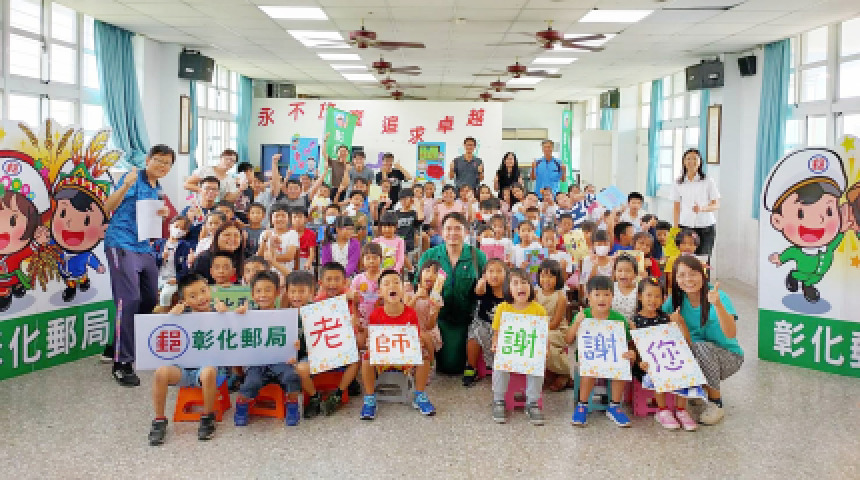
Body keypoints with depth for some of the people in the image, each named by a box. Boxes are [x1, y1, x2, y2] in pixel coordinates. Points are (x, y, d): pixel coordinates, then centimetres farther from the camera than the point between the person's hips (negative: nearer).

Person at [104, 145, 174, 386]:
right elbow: (108, 208, -14)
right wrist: (126, 185, -29)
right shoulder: (134, 178, -6)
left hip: (144, 247, 9)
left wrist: (160, 214, 6)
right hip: (121, 245, -9)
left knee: (150, 300, 11)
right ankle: (121, 364, -13)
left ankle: (116, 347, 27)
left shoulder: (157, 188, 18)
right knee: (130, 300, -16)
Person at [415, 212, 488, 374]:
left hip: (464, 321, -1)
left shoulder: (478, 256, 1)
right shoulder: (429, 256, 2)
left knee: (455, 366, -5)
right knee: (442, 365, -4)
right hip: (438, 318, 1)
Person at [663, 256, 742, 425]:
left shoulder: (718, 296, -19)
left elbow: (731, 334, -32)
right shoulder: (676, 300, -6)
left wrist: (717, 304, -45)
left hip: (728, 357, -4)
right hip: (692, 358, 4)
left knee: (701, 347, -33)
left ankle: (715, 403, -13)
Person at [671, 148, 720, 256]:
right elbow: (677, 208, 10)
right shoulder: (678, 183, 7)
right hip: (685, 226, 1)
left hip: (706, 228, -1)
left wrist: (702, 208, -19)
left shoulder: (708, 181, 1)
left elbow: (716, 205, 0)